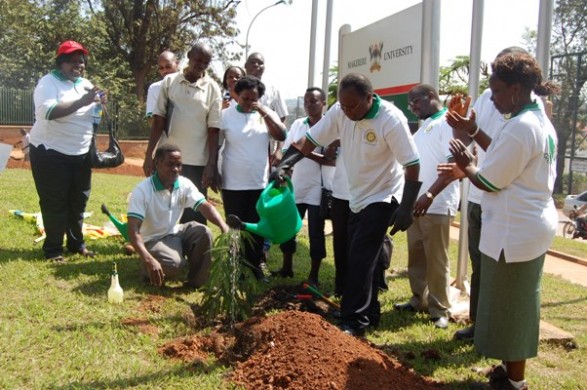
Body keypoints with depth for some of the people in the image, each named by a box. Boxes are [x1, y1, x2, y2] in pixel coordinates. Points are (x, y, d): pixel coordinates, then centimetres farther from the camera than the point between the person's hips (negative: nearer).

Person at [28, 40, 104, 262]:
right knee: (54, 203, -1)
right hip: (50, 153, -6)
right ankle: (53, 249, 9)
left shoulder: (85, 84, 11)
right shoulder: (49, 82, -10)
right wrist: (81, 102, -30)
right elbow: (49, 111, -27)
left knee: (78, 201, 12)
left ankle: (76, 243, 26)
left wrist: (100, 105, -8)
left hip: (81, 154, 6)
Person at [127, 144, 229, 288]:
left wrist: (224, 226, -39)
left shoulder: (185, 184, -8)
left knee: (204, 232, -23)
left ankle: (196, 281, -7)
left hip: (175, 233, 5)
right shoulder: (142, 191, -23)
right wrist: (149, 259, -44)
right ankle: (147, 268, 1)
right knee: (175, 264, -33)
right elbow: (133, 230, -29)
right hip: (152, 240, -5)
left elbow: (205, 206, -17)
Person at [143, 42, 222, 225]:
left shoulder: (212, 88, -1)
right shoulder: (169, 81, 4)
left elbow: (213, 130, -2)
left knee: (195, 216, 1)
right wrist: (148, 155, -1)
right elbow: (158, 120, 4)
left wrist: (211, 165, -9)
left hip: (197, 162, -2)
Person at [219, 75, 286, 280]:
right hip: (233, 183, -2)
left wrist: (264, 112, -14)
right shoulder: (226, 115, -4)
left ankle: (254, 266, 22)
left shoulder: (267, 114, 4)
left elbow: (281, 136, -10)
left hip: (259, 183, 3)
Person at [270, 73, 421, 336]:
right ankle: (369, 314, 25)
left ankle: (353, 322, -4)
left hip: (382, 197, -7)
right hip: (356, 197, 7)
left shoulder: (391, 120, -24)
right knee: (360, 260, 12)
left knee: (360, 260, -12)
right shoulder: (339, 112, -8)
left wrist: (406, 209, -21)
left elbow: (412, 165, -20)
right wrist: (284, 164, -20)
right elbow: (311, 139, -4)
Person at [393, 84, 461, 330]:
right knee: (416, 256, 13)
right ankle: (419, 299, 25)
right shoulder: (424, 126, 18)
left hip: (437, 205, -8)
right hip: (414, 203, 8)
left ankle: (440, 309, 7)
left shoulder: (447, 123, -8)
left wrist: (430, 194, -27)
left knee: (436, 260, -2)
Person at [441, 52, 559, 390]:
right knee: (520, 303, 19)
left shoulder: (519, 127, -23)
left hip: (514, 231, -10)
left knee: (508, 306, 4)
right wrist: (474, 133, 14)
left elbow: (489, 181, -19)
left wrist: (467, 165, -1)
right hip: (534, 225, 10)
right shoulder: (542, 122, 9)